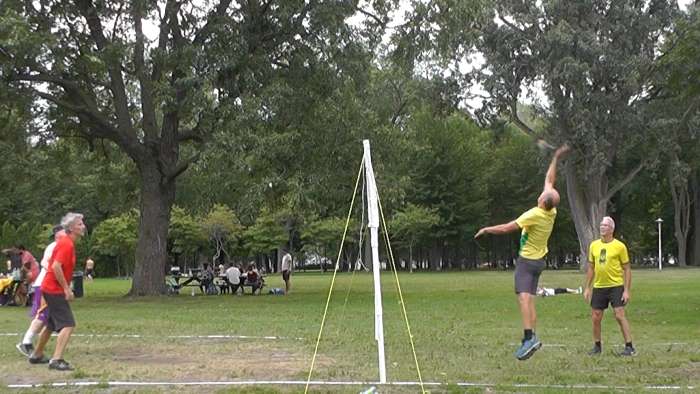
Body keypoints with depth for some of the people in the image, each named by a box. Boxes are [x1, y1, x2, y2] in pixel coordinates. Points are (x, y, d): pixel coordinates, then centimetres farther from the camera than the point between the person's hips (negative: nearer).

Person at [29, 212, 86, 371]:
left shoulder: (66, 242, 12)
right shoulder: (67, 244, -18)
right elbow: (56, 266, -27)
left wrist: (66, 287, 20)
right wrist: (66, 288, -23)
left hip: (50, 289, 10)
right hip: (55, 290, -10)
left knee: (51, 325, 22)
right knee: (68, 325, -15)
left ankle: (36, 356, 35)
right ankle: (57, 360, -19)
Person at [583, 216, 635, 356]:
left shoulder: (619, 246, -6)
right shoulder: (594, 245, 8)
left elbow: (627, 269, -3)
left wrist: (627, 290, -10)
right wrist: (587, 288, 11)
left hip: (616, 286, -5)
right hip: (598, 287, 5)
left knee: (620, 315, -11)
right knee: (595, 318, 6)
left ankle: (629, 347, -5)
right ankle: (597, 346, 21)